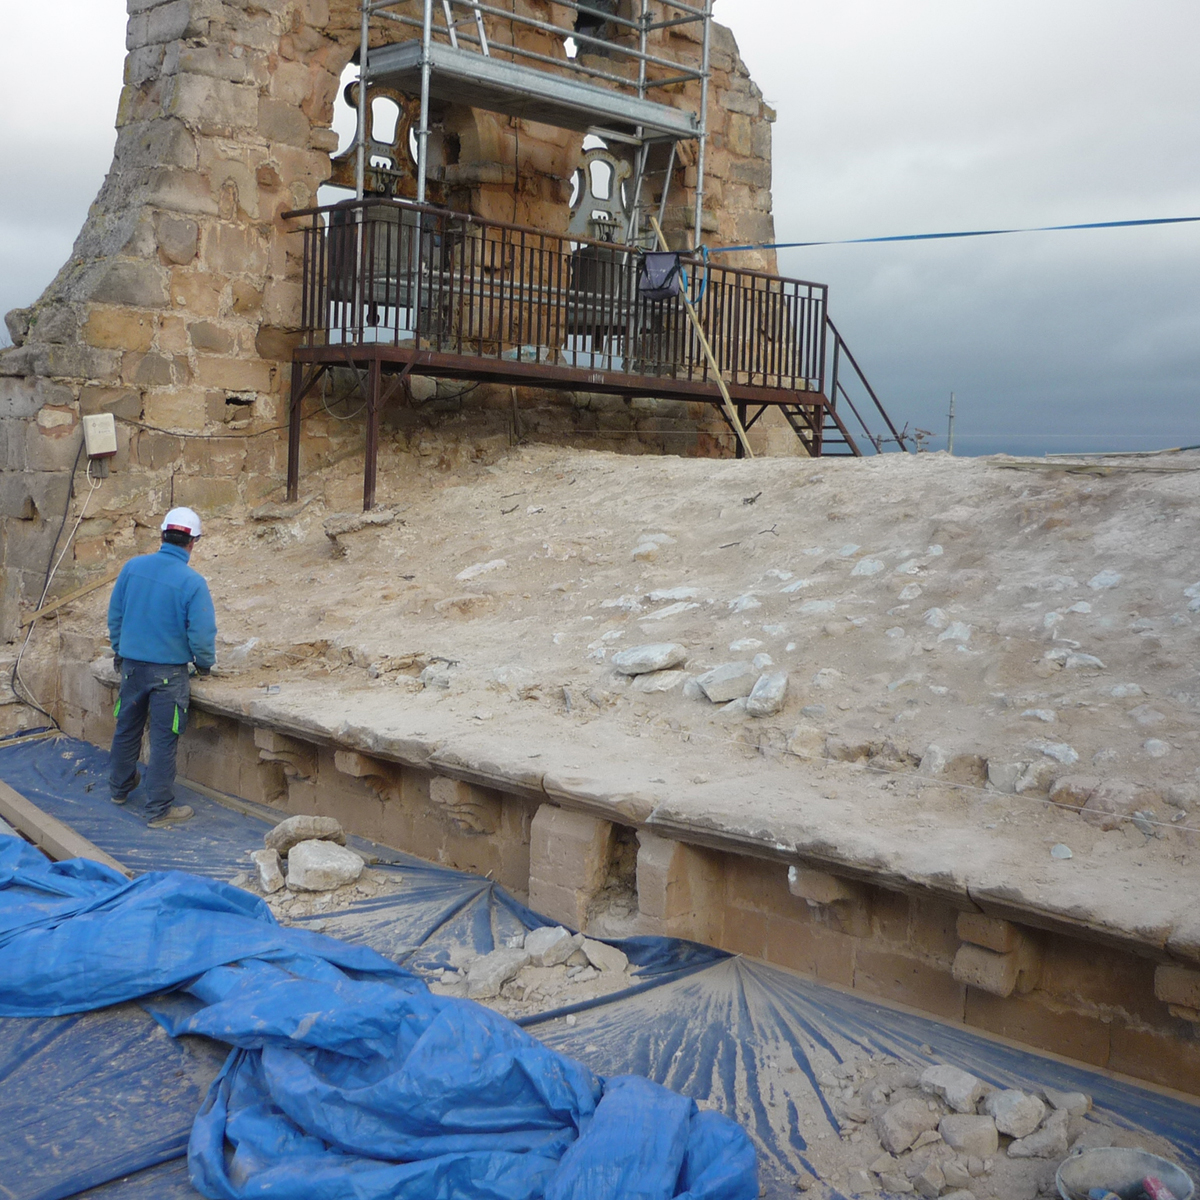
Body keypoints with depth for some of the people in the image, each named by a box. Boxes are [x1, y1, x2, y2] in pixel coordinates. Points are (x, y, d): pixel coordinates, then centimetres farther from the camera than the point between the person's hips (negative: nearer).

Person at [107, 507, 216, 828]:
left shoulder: (132, 567, -4)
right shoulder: (192, 582, -18)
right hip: (169, 671, -5)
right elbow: (202, 633, -18)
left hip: (131, 665, 5)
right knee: (163, 740, 4)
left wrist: (119, 650, 21)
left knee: (127, 729, 22)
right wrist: (205, 663, 2)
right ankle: (160, 809, 10)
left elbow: (114, 615, 6)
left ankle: (120, 786, 41)